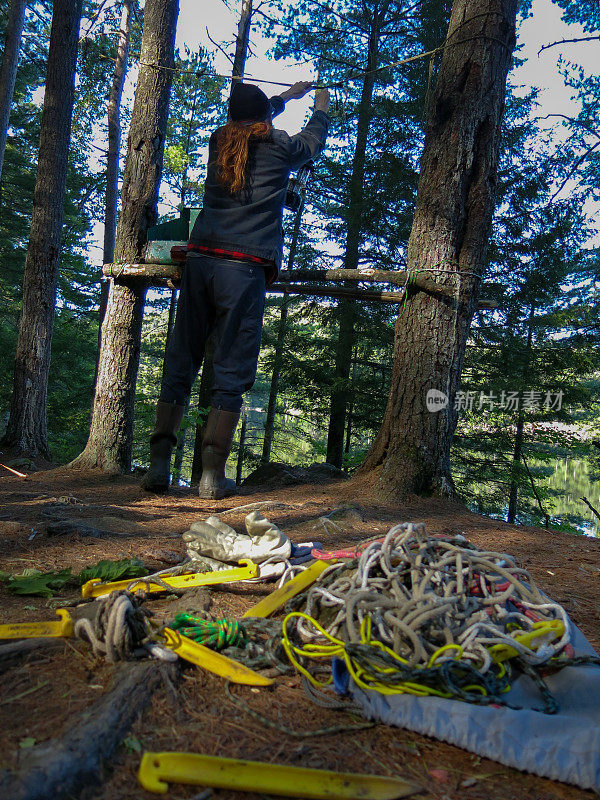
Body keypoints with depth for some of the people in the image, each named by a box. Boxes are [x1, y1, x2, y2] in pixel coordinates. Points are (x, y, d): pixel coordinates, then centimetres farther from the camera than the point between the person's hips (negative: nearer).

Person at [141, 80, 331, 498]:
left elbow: (247, 124, 43)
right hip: (245, 268, -4)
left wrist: (288, 95, 58)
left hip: (200, 259, 4)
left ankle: (159, 465, 5)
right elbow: (314, 141, 31)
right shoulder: (278, 145, 8)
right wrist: (322, 106, 52)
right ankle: (213, 475, -2)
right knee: (232, 371, -2)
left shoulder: (219, 140, 19)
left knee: (180, 362, 6)